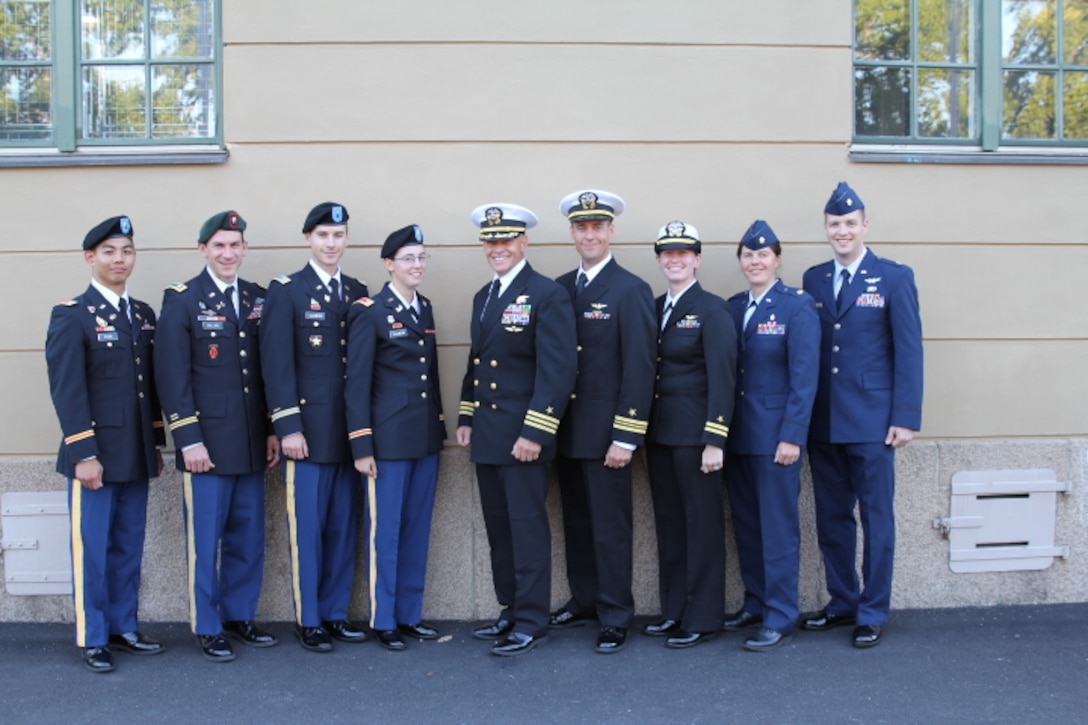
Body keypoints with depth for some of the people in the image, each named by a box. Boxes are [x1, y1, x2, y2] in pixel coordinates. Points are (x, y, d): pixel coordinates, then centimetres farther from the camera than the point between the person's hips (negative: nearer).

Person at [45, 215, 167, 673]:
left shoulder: (143, 315, 12)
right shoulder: (71, 316, -6)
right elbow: (67, 390, -12)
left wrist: (156, 443, 12)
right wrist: (83, 454, -16)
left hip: (136, 457, 6)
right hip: (95, 456, -6)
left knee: (129, 547, 13)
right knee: (92, 548, 3)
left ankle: (124, 627, 25)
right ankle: (92, 639, 15)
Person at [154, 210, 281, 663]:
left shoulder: (259, 299, 10)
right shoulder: (181, 300, -4)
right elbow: (172, 375, -8)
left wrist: (272, 429, 8)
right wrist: (188, 439, -13)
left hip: (252, 442, 5)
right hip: (207, 442, -5)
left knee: (248, 537, 12)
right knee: (206, 539, 4)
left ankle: (240, 616, 27)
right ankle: (207, 628, 17)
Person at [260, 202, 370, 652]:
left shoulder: (359, 293, 13)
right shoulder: (286, 292, -1)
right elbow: (277, 365, -8)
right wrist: (288, 427, -13)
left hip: (351, 431, 5)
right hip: (308, 431, -4)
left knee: (344, 526, 9)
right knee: (307, 527, 2)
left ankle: (336, 612, 22)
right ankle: (308, 620, 14)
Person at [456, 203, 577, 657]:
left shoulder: (547, 295, -11)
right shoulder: (483, 297, 15)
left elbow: (558, 369, -17)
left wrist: (535, 432, -21)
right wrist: (466, 418, 15)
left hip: (523, 436, -8)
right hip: (486, 437, 8)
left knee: (527, 528, -1)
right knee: (498, 529, 14)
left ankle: (532, 622, 9)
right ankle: (511, 611, 26)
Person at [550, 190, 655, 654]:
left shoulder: (632, 291, -8)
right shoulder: (560, 289, 9)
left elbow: (640, 369, -12)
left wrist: (625, 438, -15)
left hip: (605, 433, -6)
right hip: (567, 431, 6)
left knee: (610, 525, 1)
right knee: (576, 522, 16)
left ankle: (615, 615, 14)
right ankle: (584, 599, 31)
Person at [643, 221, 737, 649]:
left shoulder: (712, 310, -8)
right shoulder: (654, 308, 11)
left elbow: (721, 378, -13)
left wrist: (715, 441, -17)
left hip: (695, 434, -6)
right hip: (659, 433, 7)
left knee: (702, 524, 3)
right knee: (668, 523, 12)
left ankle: (703, 619, 13)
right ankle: (674, 611, 24)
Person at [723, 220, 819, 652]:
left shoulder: (797, 306, -7)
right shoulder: (733, 307, 10)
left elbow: (804, 376, -12)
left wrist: (792, 436, -17)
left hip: (776, 434, -6)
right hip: (737, 433, 6)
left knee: (778, 527, 0)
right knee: (745, 524, 13)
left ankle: (780, 618, 10)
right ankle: (755, 603, 26)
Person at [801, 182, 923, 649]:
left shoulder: (894, 278, -1)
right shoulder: (813, 280, 10)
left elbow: (908, 351, -5)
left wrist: (906, 417, -10)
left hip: (871, 421, -4)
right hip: (822, 422, 4)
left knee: (876, 519, 4)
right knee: (831, 518, 11)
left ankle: (872, 614, 15)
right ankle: (842, 602, 26)